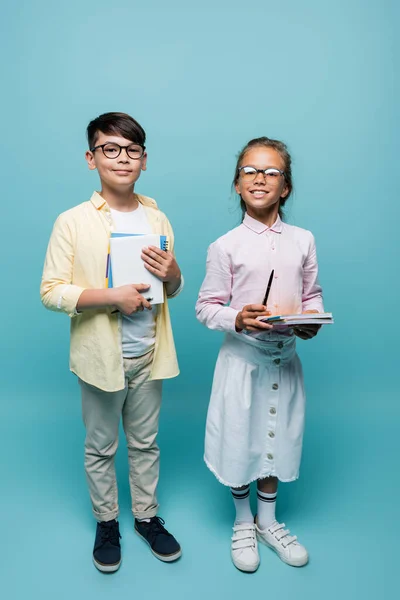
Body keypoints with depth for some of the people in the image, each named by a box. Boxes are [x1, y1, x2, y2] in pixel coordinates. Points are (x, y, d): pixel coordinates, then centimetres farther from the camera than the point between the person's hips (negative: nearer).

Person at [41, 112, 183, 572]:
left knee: (145, 443, 18)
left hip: (148, 354, 4)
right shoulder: (73, 222, -10)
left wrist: (172, 274, -12)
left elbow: (173, 291, 11)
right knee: (101, 447, 15)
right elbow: (50, 292, -12)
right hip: (101, 356, -3)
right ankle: (106, 522, 38)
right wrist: (111, 297, -23)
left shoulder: (157, 219, 3)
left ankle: (147, 516, 40)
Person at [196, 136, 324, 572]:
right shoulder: (225, 246, -7)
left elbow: (312, 295, 9)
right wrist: (237, 319, -24)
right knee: (240, 441, 10)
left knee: (277, 439, 16)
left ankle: (268, 521, 41)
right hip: (242, 358, -2)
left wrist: (312, 320, -11)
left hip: (285, 357, 3)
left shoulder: (302, 240, 2)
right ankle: (243, 524, 37)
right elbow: (206, 307, -6)